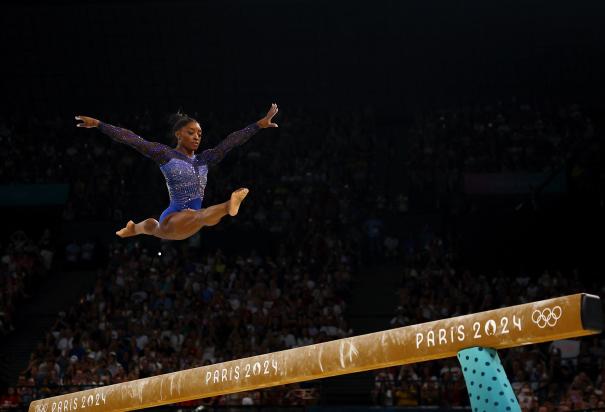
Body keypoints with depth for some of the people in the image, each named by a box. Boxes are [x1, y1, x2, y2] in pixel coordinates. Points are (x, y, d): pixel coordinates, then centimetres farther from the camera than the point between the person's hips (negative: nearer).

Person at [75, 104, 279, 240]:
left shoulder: (204, 159, 11)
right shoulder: (166, 155, -4)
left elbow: (231, 141, 7)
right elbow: (131, 139, -8)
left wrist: (260, 124, 5)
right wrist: (98, 124, -10)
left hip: (185, 225, 8)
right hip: (173, 219, -8)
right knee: (203, 216, -41)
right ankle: (228, 207, -75)